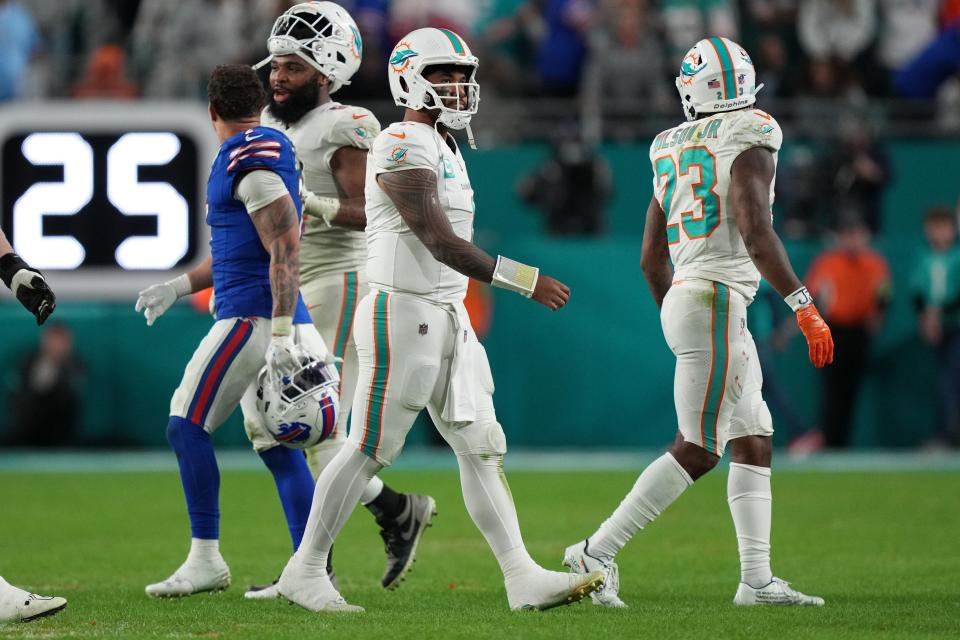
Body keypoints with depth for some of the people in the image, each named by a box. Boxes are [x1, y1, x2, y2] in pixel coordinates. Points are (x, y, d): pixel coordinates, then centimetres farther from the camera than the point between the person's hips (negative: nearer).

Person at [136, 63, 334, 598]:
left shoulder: (249, 160, -13)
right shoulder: (275, 152, 17)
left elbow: (285, 251, -19)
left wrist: (281, 333, -23)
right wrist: (178, 287, 28)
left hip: (254, 318, -10)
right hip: (275, 322, 10)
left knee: (187, 427, -4)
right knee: (277, 444, 9)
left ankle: (206, 560, -2)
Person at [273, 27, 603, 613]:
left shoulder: (445, 149, 17)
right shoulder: (403, 151, -15)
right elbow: (441, 243, -22)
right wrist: (525, 280, -22)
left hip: (447, 317, 10)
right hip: (402, 315, -10)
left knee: (482, 448, 4)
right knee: (370, 450, -3)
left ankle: (523, 578, 2)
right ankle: (306, 571, 7)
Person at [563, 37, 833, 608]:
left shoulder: (675, 153, 16)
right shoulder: (748, 143, -8)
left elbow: (651, 259, 20)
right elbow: (756, 233, -22)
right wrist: (805, 307, -22)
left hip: (681, 301, 9)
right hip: (715, 301, -9)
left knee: (755, 443, 10)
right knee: (697, 451, -7)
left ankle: (757, 579, 6)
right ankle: (597, 553, -7)